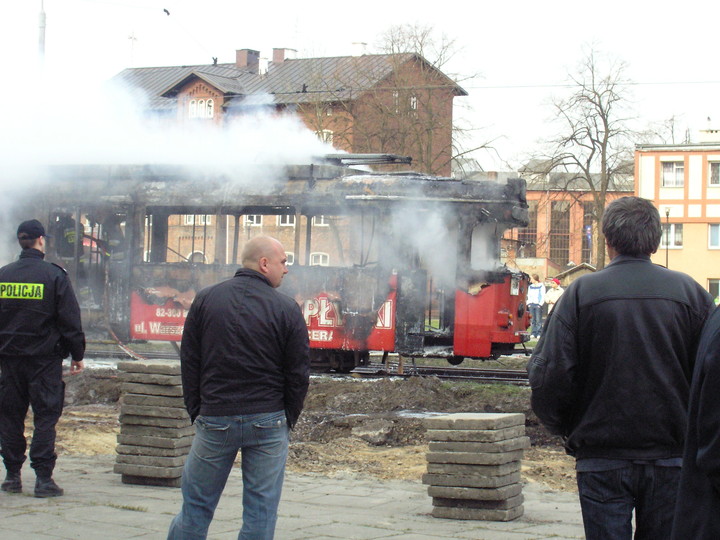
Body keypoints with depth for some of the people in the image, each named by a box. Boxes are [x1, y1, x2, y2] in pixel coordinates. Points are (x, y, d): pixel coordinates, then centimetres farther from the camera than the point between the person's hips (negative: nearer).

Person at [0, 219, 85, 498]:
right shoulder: (54, 275, -7)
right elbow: (70, 320, -7)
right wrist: (77, 354, 1)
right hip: (45, 358, -3)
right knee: (45, 417, 0)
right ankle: (43, 478, -4)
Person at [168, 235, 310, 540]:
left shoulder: (206, 299, 3)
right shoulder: (286, 309, -5)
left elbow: (189, 362, 5)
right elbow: (299, 374, -2)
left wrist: (196, 410, 10)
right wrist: (287, 419, 10)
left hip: (214, 420, 2)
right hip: (268, 422, -2)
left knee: (196, 505, 10)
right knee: (261, 509, 5)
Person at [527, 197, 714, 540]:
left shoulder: (581, 293, -6)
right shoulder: (691, 293, -1)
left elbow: (549, 375, -8)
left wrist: (563, 428, 9)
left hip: (603, 458, -2)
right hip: (671, 458, 2)